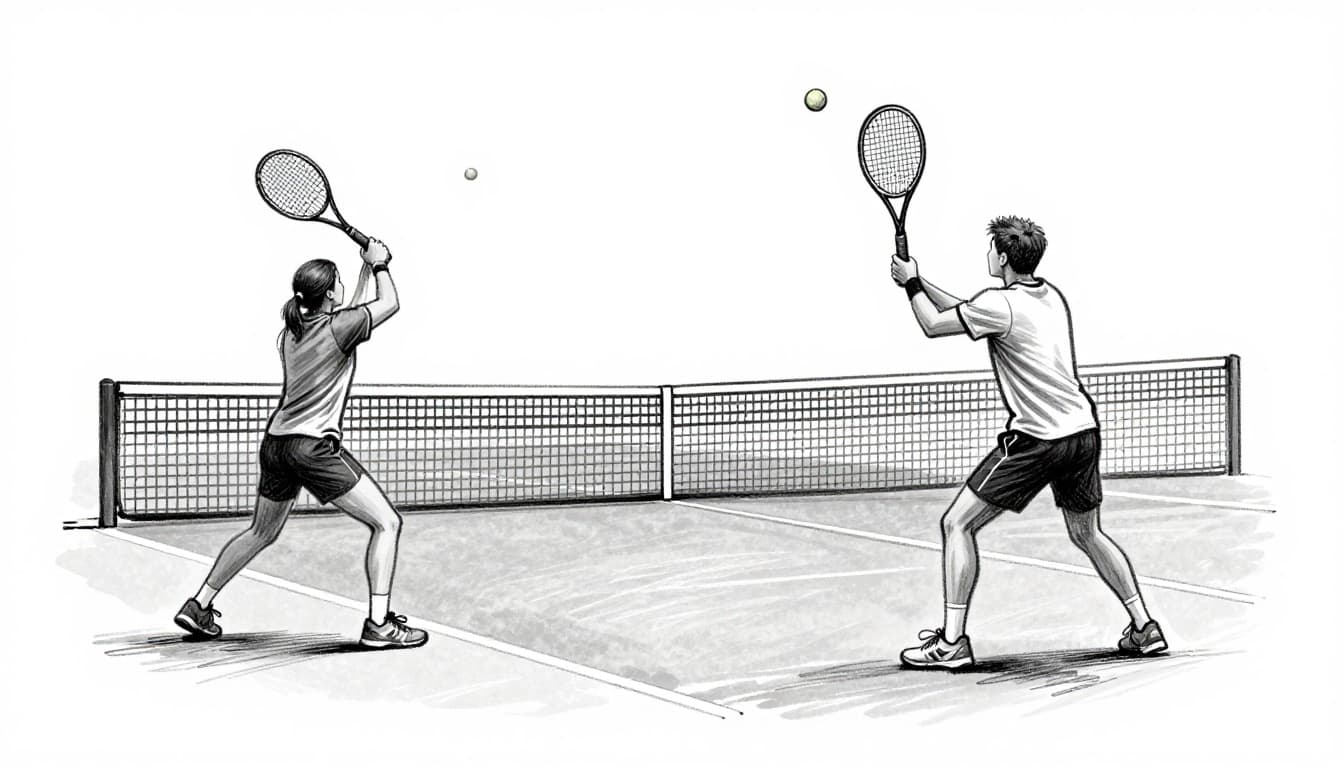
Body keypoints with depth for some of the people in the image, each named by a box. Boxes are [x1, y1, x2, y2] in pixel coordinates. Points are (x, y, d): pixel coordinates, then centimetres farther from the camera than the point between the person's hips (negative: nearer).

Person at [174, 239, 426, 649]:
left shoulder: (289, 333, 12)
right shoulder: (337, 328, -9)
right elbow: (390, 304, 7)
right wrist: (379, 265, 21)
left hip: (275, 443, 8)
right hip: (313, 446, -8)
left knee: (261, 532, 26)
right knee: (386, 523, -2)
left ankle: (198, 605, 30)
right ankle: (378, 624, -9)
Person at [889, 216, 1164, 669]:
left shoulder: (1000, 305, -14)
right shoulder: (1051, 295, 11)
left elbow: (933, 326, 0)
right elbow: (965, 312, 21)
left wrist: (911, 284, 16)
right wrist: (918, 280, 20)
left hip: (1037, 440, -8)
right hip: (1084, 430, 8)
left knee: (957, 525, 0)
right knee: (1087, 534, 24)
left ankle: (951, 641, 0)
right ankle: (1144, 628, 25)